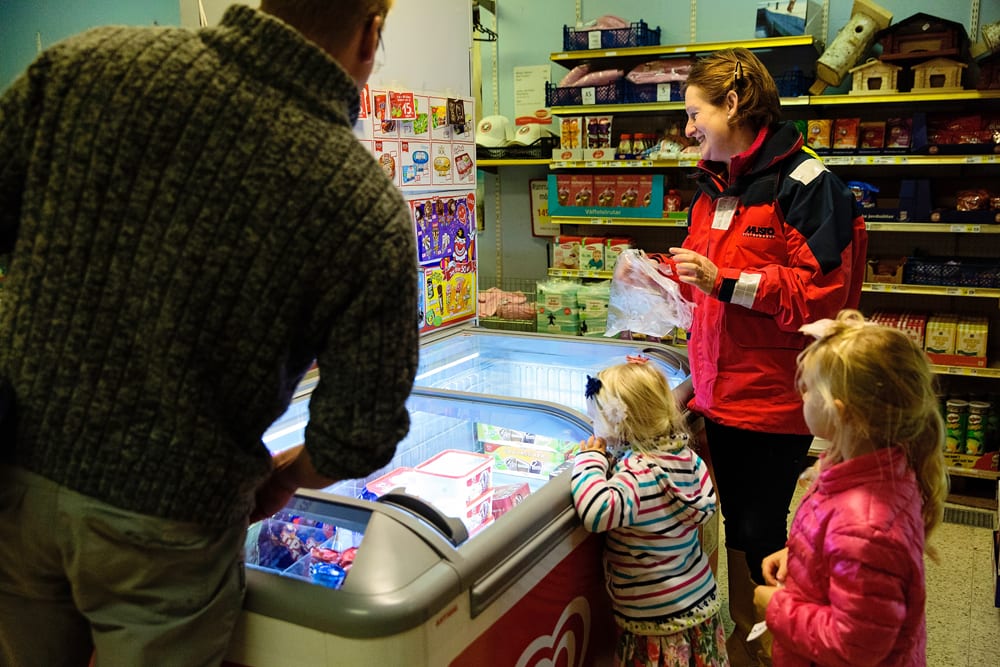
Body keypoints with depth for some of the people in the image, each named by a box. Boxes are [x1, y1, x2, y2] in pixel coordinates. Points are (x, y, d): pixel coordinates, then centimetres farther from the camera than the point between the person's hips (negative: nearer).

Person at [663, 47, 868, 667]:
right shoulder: (715, 186, 12)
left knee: (761, 532, 6)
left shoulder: (804, 183, -13)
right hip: (719, 388, 7)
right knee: (735, 522, 18)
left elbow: (821, 291, -19)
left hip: (773, 399, -7)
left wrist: (725, 282, -22)